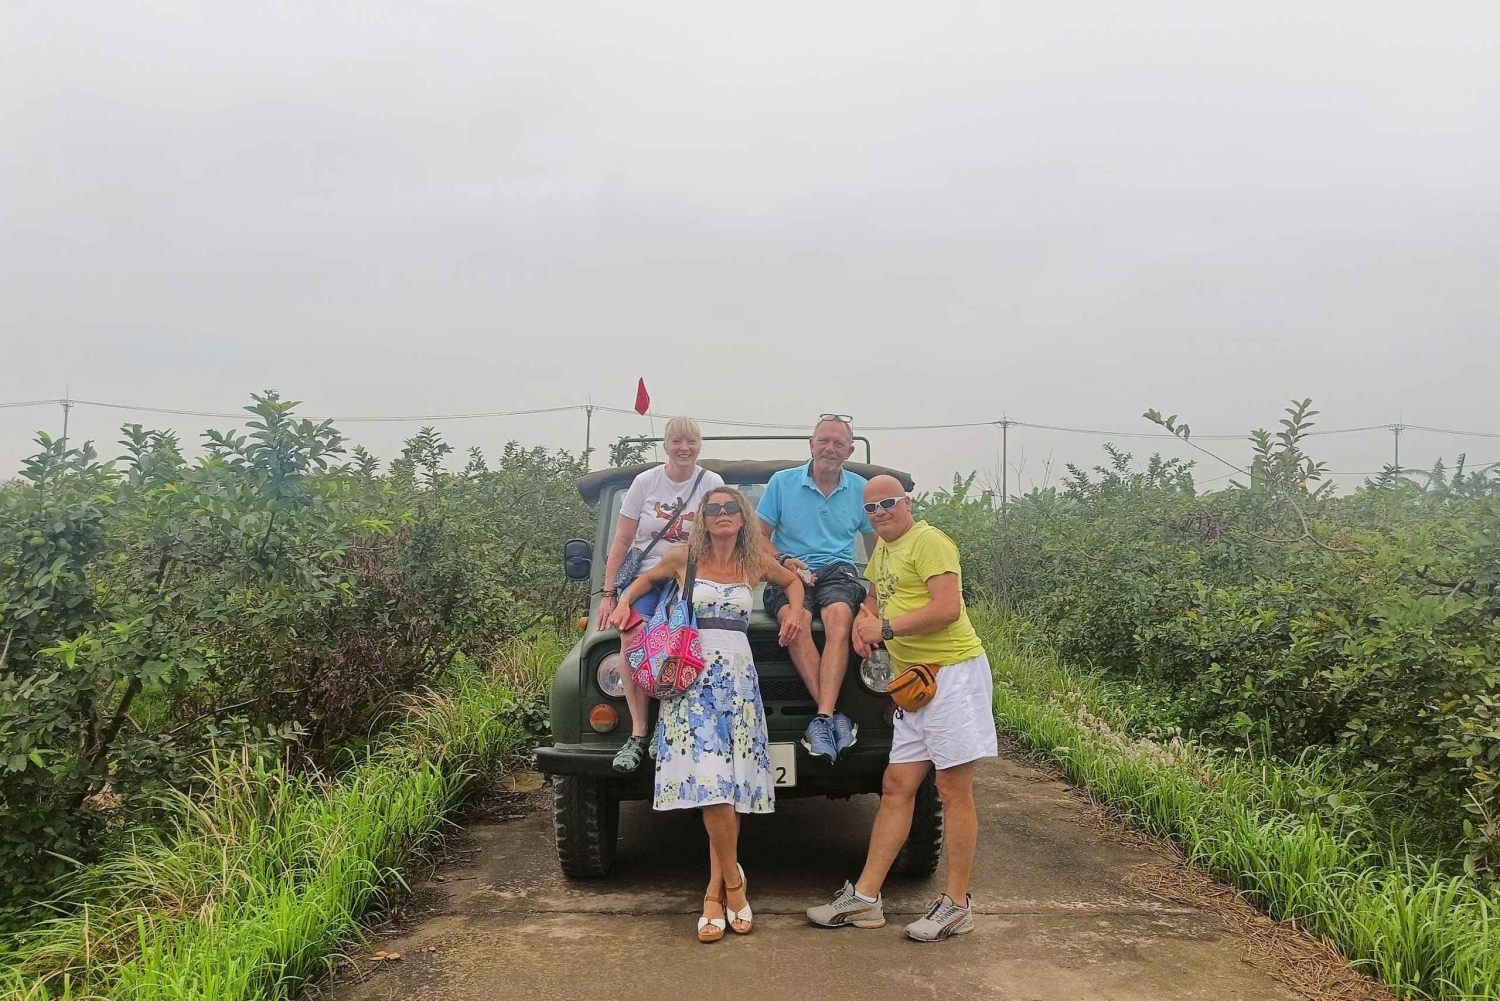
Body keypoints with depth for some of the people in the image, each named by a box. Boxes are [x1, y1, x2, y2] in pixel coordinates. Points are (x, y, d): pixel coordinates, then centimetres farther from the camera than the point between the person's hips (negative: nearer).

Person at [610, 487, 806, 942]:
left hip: (738, 675, 2)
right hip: (692, 674, -2)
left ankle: (715, 892, 9)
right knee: (711, 780, -13)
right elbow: (648, 577, 24)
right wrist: (623, 603, 8)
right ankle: (731, 877, 5)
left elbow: (793, 580, 28)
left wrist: (794, 613, 11)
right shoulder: (684, 558, 6)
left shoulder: (756, 563, 10)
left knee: (728, 783, -2)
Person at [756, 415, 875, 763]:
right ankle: (834, 716, -35)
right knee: (796, 619, -35)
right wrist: (784, 560, -11)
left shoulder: (860, 489, 9)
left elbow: (875, 544, 19)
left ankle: (822, 720, -41)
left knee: (839, 617, -35)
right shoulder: (782, 482, 4)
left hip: (838, 571, 1)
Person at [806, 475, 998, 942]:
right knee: (896, 787, 9)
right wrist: (866, 618, 8)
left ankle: (957, 904, 8)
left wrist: (887, 628, -14)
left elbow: (947, 609, -20)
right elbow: (876, 599, 31)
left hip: (953, 672, -9)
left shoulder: (928, 542, -10)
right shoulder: (881, 551, 18)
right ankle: (864, 898, 13)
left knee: (953, 789, -2)